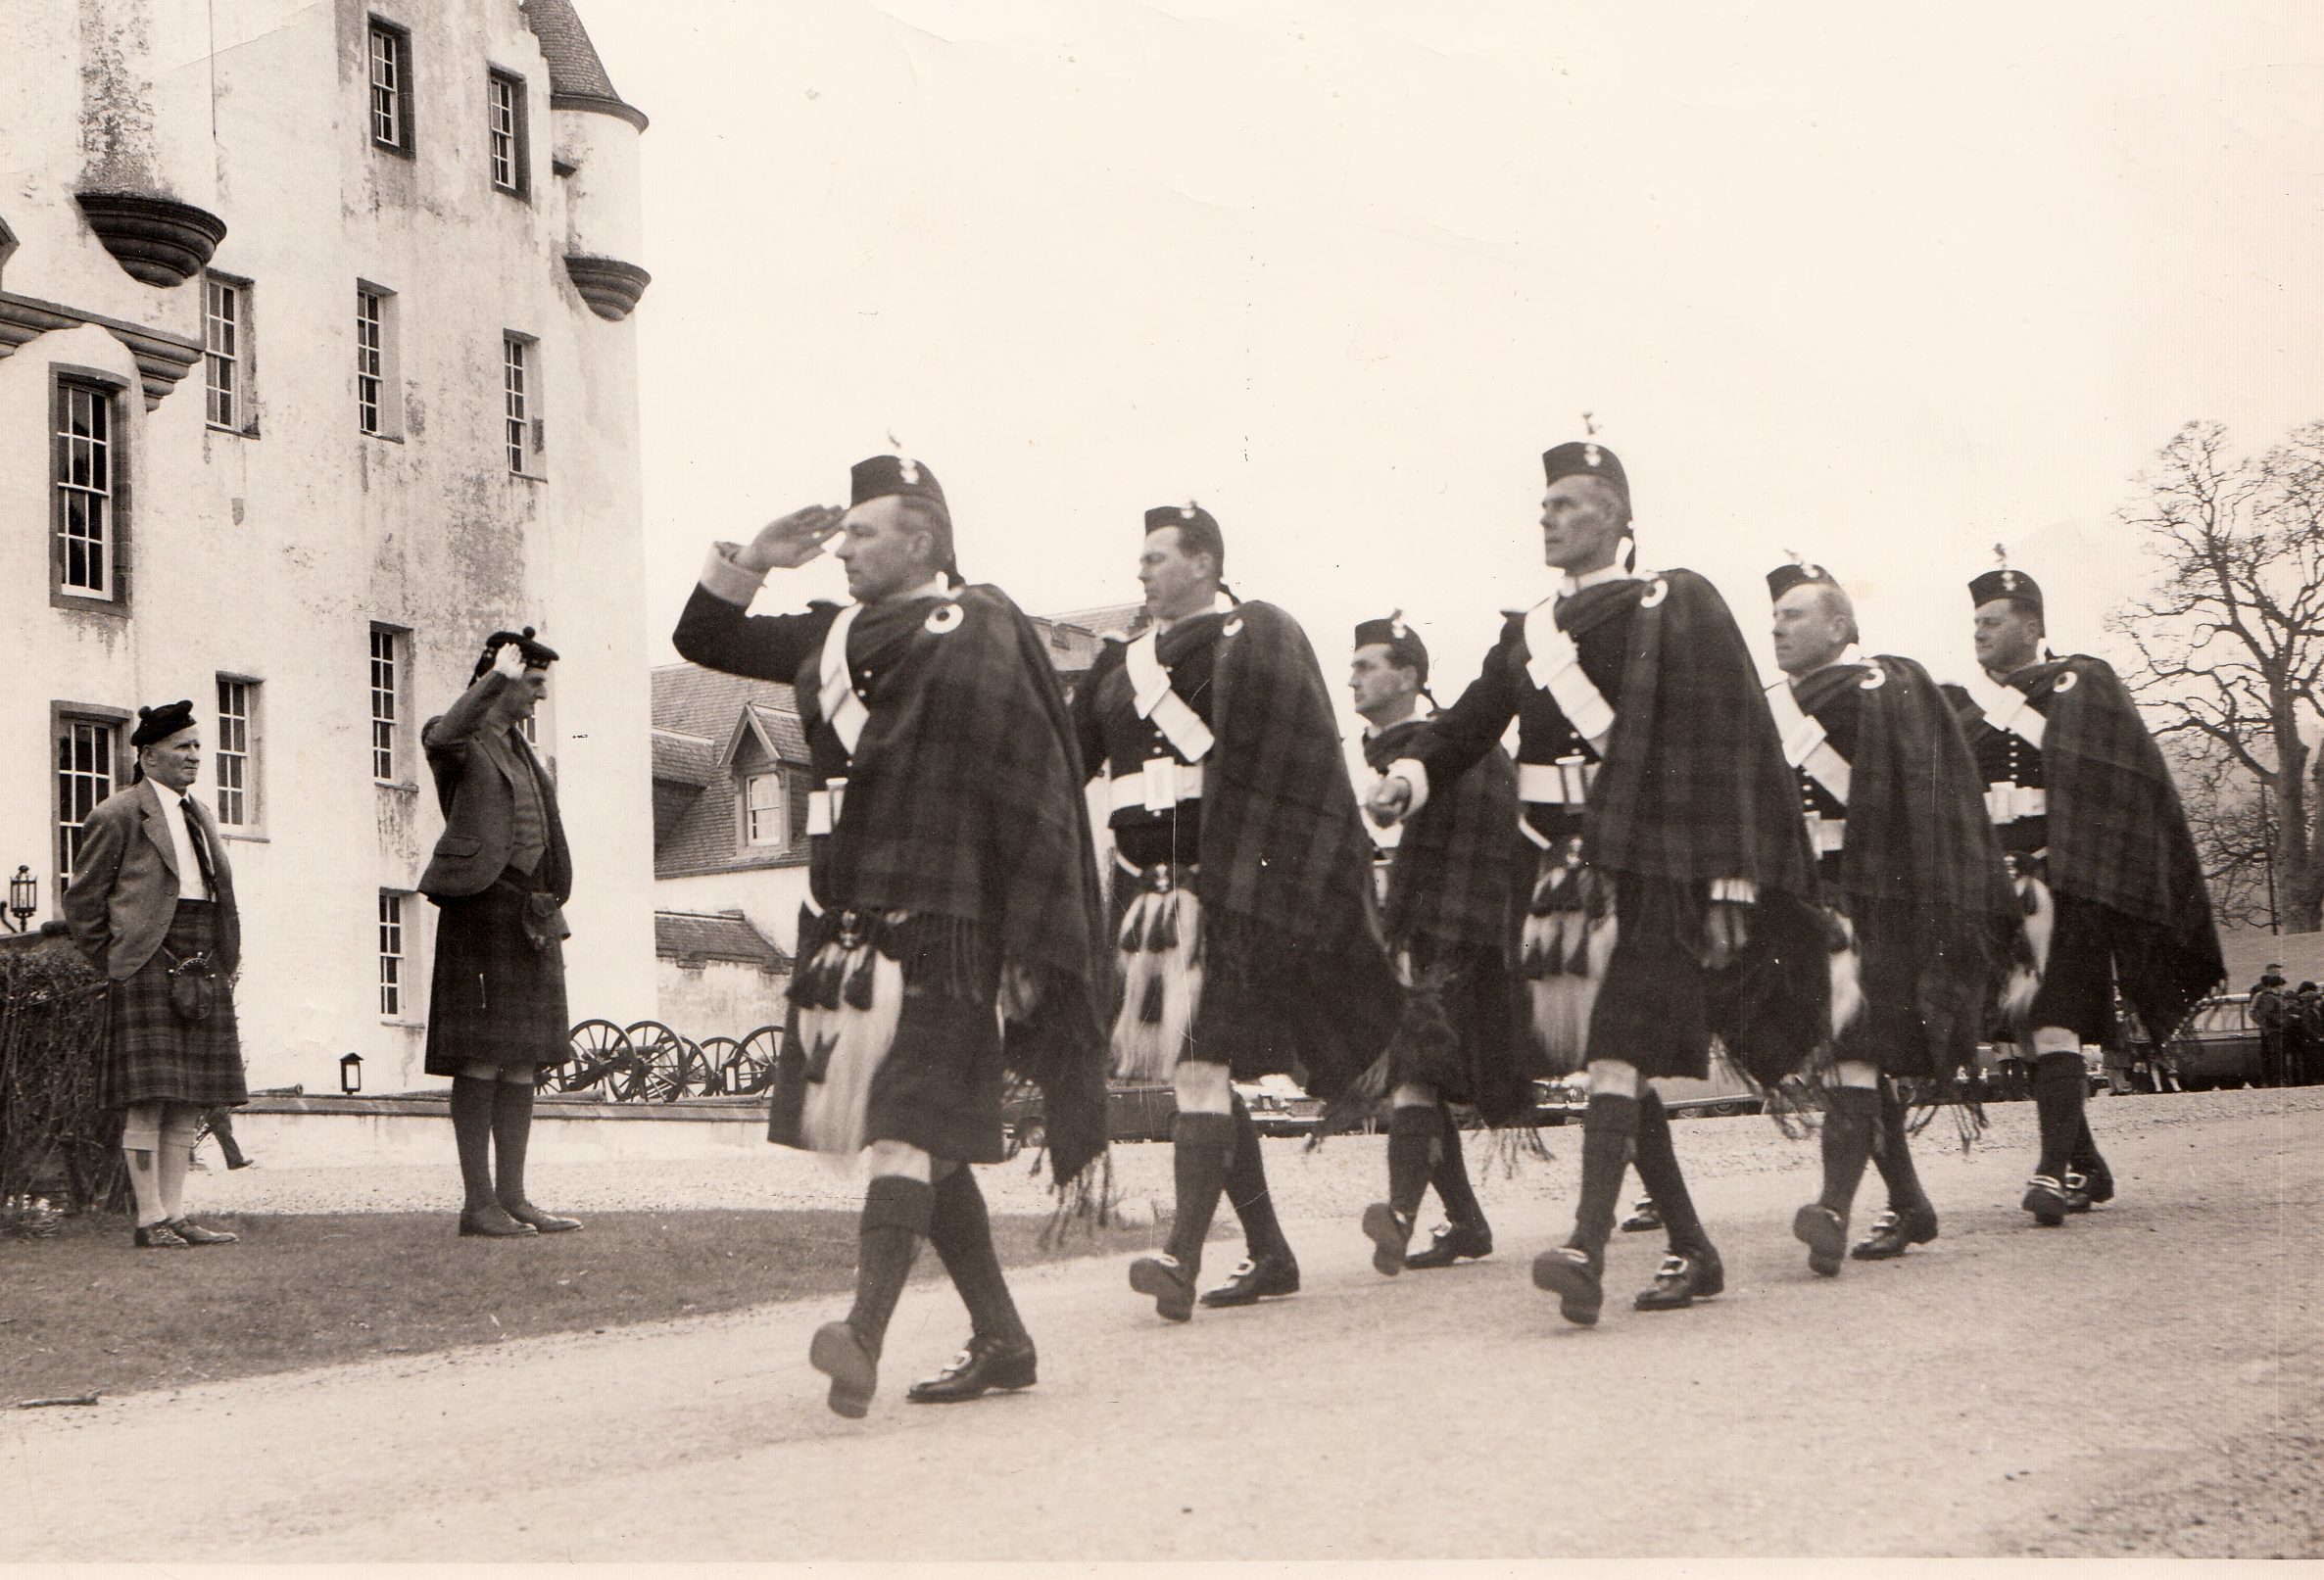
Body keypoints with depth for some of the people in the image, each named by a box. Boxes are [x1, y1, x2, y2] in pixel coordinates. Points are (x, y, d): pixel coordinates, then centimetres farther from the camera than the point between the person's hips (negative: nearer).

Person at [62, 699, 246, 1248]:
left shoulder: (199, 816, 20)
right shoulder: (117, 815, -2)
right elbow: (82, 900, -1)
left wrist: (225, 965, 17)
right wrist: (114, 961, -4)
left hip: (203, 972, 7)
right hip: (149, 969, -7)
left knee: (188, 1101, 5)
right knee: (148, 1099, -8)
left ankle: (175, 1215, 8)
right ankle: (149, 1219, -5)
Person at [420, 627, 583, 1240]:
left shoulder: (518, 745, 22)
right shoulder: (458, 740, -4)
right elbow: (444, 737, -31)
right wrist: (495, 678, -25)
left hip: (530, 913, 8)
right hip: (481, 908, -8)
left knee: (522, 1064, 6)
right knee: (481, 1061, -8)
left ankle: (512, 1197, 9)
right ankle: (477, 1202, -6)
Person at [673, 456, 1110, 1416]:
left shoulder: (980, 637, -7)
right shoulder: (839, 635, 14)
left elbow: (1034, 796, -11)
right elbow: (704, 641, 25)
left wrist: (1028, 949, -14)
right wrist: (751, 563, 6)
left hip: (935, 931, -8)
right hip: (842, 931, 8)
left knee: (908, 1128, -17)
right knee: (923, 1146, 11)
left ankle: (865, 1339, -28)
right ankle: (1001, 1342, 20)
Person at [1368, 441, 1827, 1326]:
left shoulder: (1678, 610, -3)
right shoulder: (1527, 631, 16)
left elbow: (1733, 750, -7)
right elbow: (1468, 723, 12)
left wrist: (1729, 884, -13)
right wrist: (1411, 776, -10)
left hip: (1651, 870, -7)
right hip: (1564, 875, 7)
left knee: (1618, 1053, -16)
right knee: (1616, 1065, 8)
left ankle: (1588, 1251, -23)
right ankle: (1692, 1253, 19)